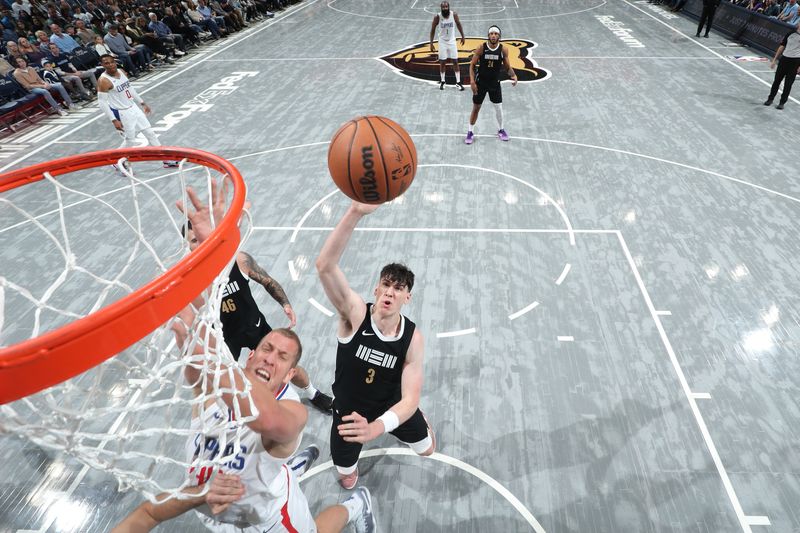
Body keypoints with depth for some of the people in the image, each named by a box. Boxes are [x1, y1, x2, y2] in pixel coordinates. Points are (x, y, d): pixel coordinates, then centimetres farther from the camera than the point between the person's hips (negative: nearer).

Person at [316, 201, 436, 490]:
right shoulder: (355, 312, -32)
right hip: (349, 409, -1)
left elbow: (410, 398, -29)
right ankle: (352, 464, 51)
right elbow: (324, 265, -50)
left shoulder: (412, 338, -26)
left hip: (392, 406, 2)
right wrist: (355, 212, -65)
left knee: (427, 449, 26)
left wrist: (376, 427, -50)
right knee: (346, 479, 16)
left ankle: (420, 423, 60)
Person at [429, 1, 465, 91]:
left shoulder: (454, 15, -12)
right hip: (442, 42, -1)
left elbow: (458, 24, 5)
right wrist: (431, 43, -6)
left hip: (452, 41, 1)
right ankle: (442, 82, 20)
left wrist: (463, 36, 7)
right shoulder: (437, 17, -15)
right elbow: (432, 30, -4)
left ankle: (458, 82, 7)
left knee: (455, 62, 1)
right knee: (442, 62, 5)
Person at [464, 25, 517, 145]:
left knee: (499, 108, 5)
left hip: (495, 83, 1)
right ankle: (470, 132, 20)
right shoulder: (481, 48, -12)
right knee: (476, 108, 6)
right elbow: (472, 65, -8)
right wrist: (472, 81, -19)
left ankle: (500, 130, 27)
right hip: (480, 82, -1)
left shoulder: (503, 50, -8)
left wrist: (513, 75, -21)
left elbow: (507, 67, 0)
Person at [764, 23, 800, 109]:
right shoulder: (790, 34, 7)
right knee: (777, 80, 7)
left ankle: (782, 102, 9)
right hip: (784, 59, 3)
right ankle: (770, 99, 21)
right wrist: (774, 60, 8)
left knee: (788, 84, 1)